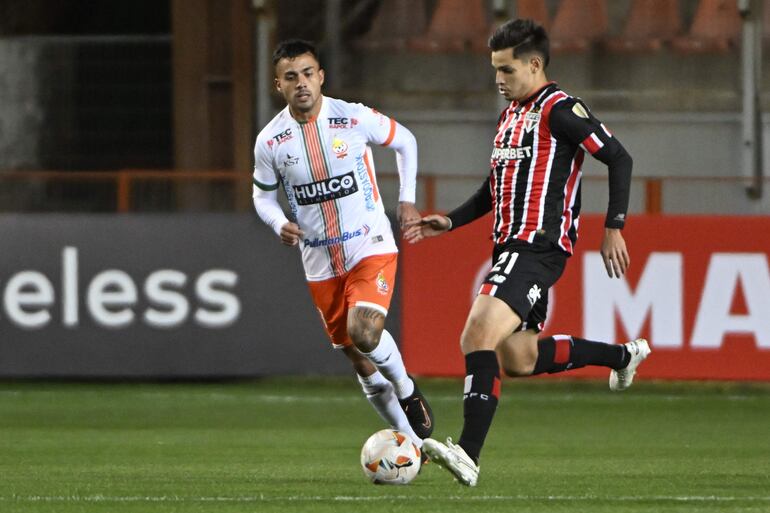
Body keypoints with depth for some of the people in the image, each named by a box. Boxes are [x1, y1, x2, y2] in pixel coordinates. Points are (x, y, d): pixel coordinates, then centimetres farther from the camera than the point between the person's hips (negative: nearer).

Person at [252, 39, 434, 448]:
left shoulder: (355, 118, -9)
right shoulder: (269, 141, -5)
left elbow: (404, 141, 8)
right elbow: (263, 195, 11)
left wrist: (406, 199, 1)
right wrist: (280, 225, -11)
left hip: (371, 246, -3)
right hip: (320, 264, 3)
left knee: (363, 333, -26)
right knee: (361, 364, 6)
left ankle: (408, 391, 4)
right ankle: (412, 442, 22)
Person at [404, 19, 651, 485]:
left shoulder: (560, 109, -10)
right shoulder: (511, 115, 19)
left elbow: (618, 158, -11)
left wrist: (614, 228, -15)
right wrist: (450, 222, 18)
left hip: (539, 248, -10)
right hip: (511, 246, 10)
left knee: (479, 337, -24)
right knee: (518, 358, 16)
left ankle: (469, 455, -30)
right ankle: (622, 355, 36)